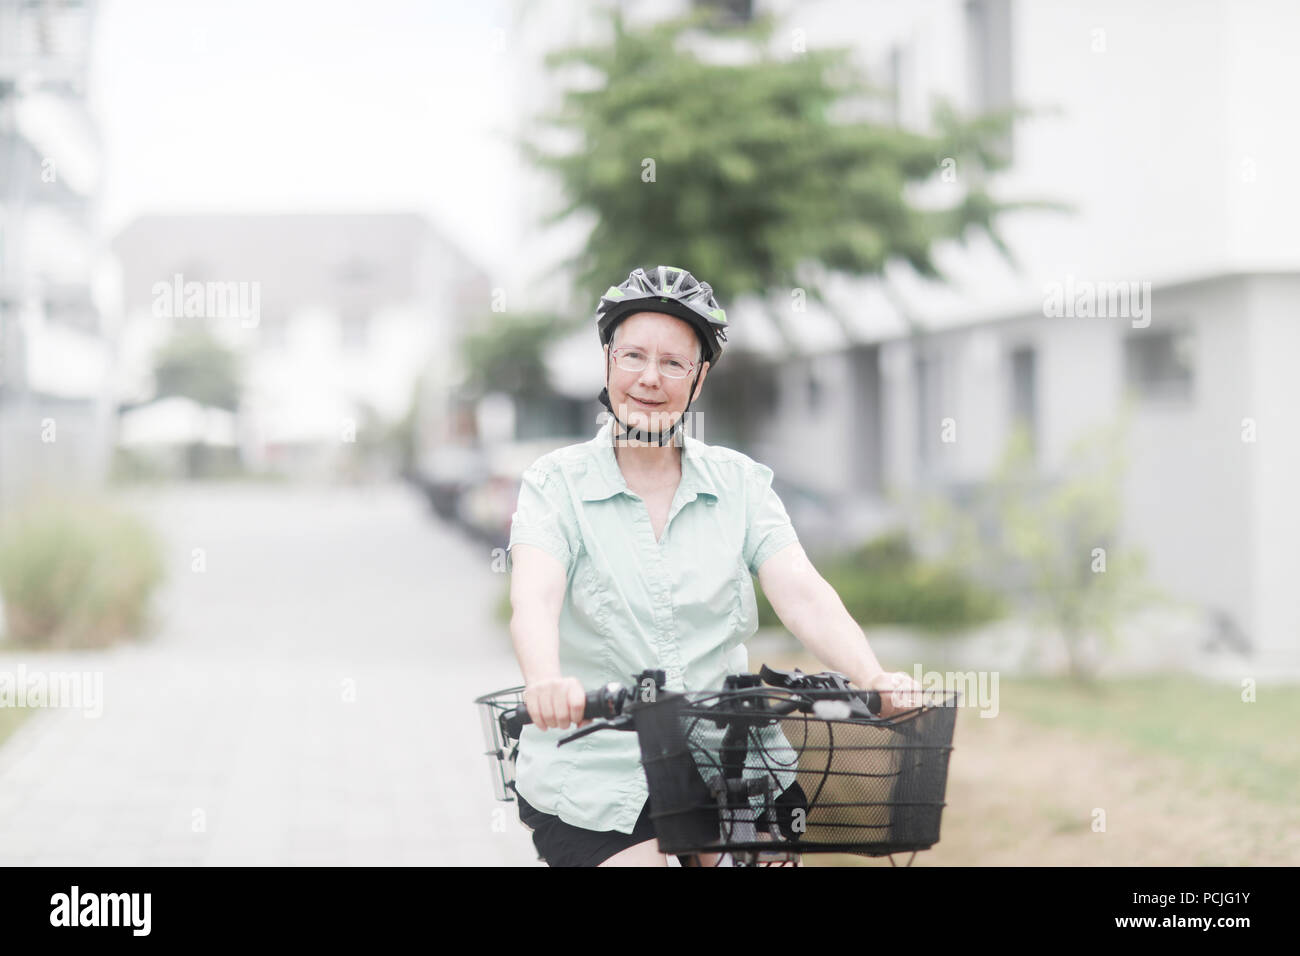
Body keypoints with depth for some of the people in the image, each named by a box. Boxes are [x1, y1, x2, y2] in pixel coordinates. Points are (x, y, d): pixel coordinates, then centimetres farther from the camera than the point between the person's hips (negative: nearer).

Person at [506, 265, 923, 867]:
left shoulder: (740, 484, 6)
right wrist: (546, 681, -40)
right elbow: (534, 600, -18)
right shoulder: (556, 484, -1)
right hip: (595, 771, -2)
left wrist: (874, 679, -25)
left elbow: (803, 595, -7)